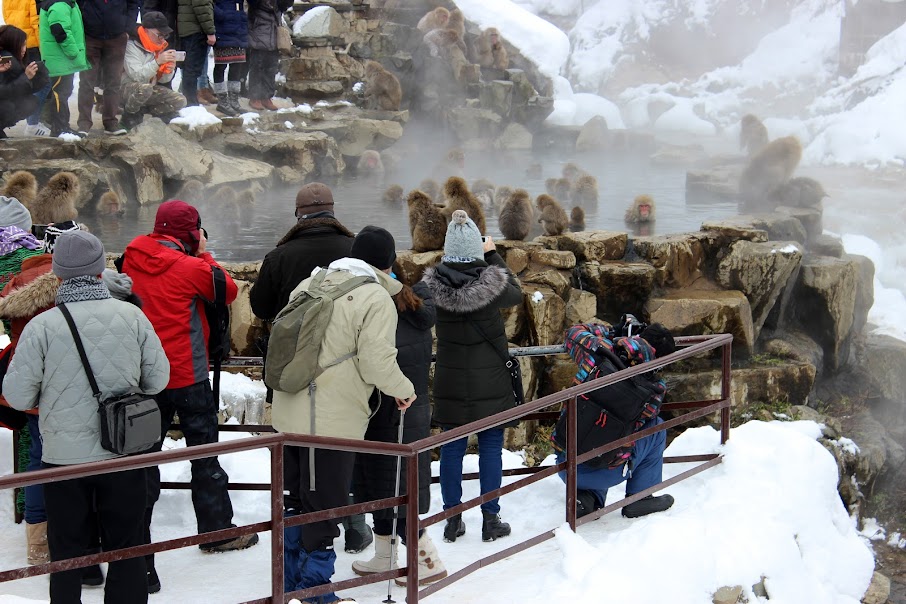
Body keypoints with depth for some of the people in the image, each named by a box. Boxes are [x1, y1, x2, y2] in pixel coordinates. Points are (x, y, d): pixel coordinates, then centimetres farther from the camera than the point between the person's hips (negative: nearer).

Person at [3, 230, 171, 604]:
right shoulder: (131, 316, -7)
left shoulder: (41, 326, -12)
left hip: (64, 457, -1)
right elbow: (158, 378, 1)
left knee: (67, 552, 13)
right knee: (127, 549, 14)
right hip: (124, 452, 1)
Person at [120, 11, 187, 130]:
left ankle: (142, 111, 0)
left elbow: (163, 80, 6)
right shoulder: (132, 45, -18)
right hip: (128, 89, -7)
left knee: (180, 101, -10)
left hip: (150, 90, 7)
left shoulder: (160, 46, 5)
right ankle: (129, 115, -12)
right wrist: (157, 62, -34)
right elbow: (136, 76, -29)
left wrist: (169, 70, -17)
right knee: (145, 88, -40)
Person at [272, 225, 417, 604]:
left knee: (295, 501, 18)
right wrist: (403, 390, 2)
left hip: (289, 413, 7)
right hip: (332, 420, -7)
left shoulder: (309, 284, 9)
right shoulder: (375, 298, -12)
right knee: (323, 506, 3)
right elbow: (377, 362, -16)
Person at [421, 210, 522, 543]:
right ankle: (490, 519, 13)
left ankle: (453, 519, 16)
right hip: (489, 382, -2)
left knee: (452, 447, 10)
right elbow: (516, 293, 6)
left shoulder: (433, 285, -11)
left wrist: (451, 263, 8)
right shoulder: (492, 283, -16)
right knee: (491, 447, 8)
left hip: (450, 381, 2)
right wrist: (493, 255, 10)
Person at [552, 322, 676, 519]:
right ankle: (640, 498, 19)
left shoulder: (599, 351, -8)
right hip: (606, 474, -3)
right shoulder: (656, 389, -10)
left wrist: (601, 331, 29)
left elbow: (574, 332, 14)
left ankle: (585, 497, 11)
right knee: (656, 429, 18)